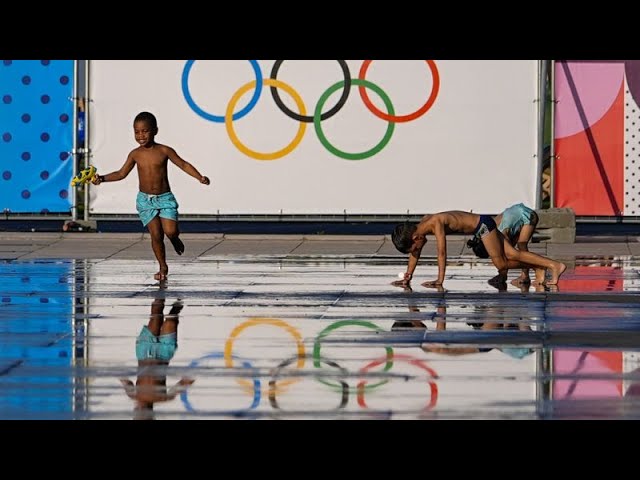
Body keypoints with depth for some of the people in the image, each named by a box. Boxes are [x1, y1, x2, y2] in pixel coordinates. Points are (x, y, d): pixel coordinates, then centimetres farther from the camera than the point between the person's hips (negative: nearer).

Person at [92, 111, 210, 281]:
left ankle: (175, 239, 21)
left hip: (165, 198, -1)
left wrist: (200, 178, -15)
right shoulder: (135, 154, 0)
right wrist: (102, 178, -4)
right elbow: (121, 173, 8)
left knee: (170, 231, -16)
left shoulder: (164, 151, -7)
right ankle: (162, 267, 12)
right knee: (156, 234, -4)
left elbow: (184, 165, -2)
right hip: (145, 199, 2)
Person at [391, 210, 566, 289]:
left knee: (501, 264, -4)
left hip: (483, 225, -9)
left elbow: (442, 252, -28)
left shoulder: (436, 222, -27)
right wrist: (407, 277, 10)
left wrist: (440, 280, -26)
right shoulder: (423, 223, 0)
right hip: (481, 226, 9)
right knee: (512, 254, 6)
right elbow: (415, 253, 11)